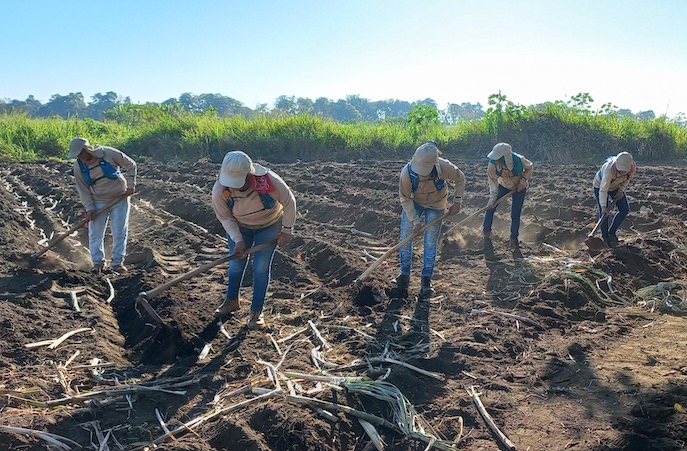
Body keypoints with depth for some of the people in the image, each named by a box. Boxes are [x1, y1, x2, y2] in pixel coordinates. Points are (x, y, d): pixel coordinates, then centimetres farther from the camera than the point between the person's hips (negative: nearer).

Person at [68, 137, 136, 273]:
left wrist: (130, 185, -9)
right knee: (95, 233, 1)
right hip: (98, 203, 2)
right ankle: (98, 262, 16)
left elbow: (131, 165, -5)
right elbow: (83, 189, -1)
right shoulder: (78, 167, -8)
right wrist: (89, 208, -9)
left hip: (120, 199, -2)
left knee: (120, 232, 1)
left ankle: (117, 262, 13)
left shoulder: (109, 153, -16)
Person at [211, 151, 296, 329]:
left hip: (269, 227, -2)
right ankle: (231, 301, 35)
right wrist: (238, 240, -23)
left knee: (261, 268, -1)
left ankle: (256, 312, 13)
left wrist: (286, 230, -12)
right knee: (235, 265, 10)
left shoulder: (270, 181, -37)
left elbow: (289, 202, -19)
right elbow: (225, 217, -13)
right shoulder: (220, 189, -30)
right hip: (239, 227, 2)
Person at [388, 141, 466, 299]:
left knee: (431, 242, 1)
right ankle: (404, 275, 12)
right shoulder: (406, 173, -35)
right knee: (406, 238, -2)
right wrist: (415, 221, -21)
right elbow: (405, 199, -20)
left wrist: (457, 202, -10)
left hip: (436, 205, 0)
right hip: (414, 203, 1)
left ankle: (426, 279, 14)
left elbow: (460, 179, -12)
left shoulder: (444, 167, -35)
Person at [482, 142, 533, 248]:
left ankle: (514, 238, 17)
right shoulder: (492, 164, -33)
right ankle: (486, 230, 23)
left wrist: (523, 181, -20)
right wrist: (493, 198, -29)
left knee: (515, 214, 0)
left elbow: (529, 167, -12)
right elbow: (493, 181, -24)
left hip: (519, 187, -2)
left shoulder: (519, 160, -36)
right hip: (503, 186, 2)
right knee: (490, 207, -1)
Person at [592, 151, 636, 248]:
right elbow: (603, 190, -38)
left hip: (616, 187, 5)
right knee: (604, 213, -10)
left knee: (625, 209, 2)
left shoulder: (632, 166, -28)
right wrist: (603, 206, -45)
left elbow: (628, 178, -4)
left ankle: (611, 232, 18)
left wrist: (621, 190, -15)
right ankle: (605, 237, 8)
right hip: (600, 185, -5)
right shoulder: (609, 170, -43)